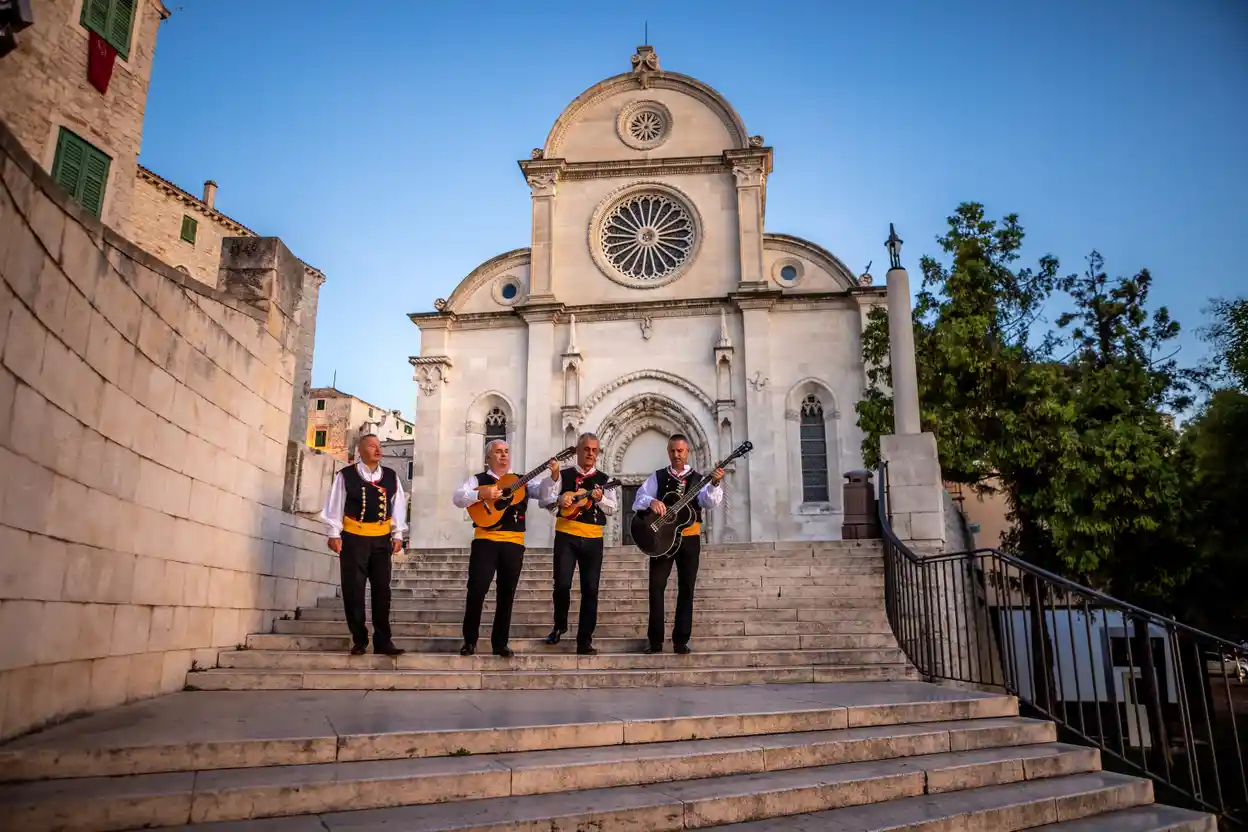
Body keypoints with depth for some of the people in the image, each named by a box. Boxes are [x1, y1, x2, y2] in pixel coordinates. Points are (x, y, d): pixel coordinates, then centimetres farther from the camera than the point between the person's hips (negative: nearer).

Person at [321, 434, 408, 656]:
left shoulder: (391, 477, 7)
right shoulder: (346, 475, -3)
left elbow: (398, 506, 8)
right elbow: (335, 505, -2)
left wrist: (397, 535, 4)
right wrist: (334, 534, -5)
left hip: (381, 539, 3)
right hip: (353, 538, -3)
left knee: (382, 589, 4)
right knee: (354, 590, 2)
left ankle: (383, 640, 11)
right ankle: (359, 640, 14)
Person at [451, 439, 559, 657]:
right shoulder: (478, 480, 6)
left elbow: (543, 492, 4)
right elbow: (457, 498, -10)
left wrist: (553, 476, -14)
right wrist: (482, 494, -26)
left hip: (514, 543, 3)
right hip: (485, 540, -3)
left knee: (506, 594, 7)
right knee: (477, 588, -11)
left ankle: (500, 643, 18)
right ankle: (470, 640, 5)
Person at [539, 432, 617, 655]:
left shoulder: (603, 479, 10)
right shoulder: (563, 475, 4)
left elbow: (613, 508, 1)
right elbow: (544, 500, -3)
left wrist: (600, 499, -19)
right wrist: (558, 500, -23)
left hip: (593, 540, 2)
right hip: (566, 536, -2)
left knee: (590, 590, 1)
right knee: (562, 584, -9)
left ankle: (585, 640, 11)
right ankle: (560, 625, 20)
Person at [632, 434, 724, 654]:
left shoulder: (698, 479, 5)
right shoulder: (657, 477, 7)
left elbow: (710, 502, -13)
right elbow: (639, 500, -4)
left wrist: (714, 484, -33)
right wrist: (651, 501, -26)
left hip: (689, 538, 1)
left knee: (686, 589, 3)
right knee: (656, 587, -4)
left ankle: (681, 640, 11)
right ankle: (655, 640, 4)